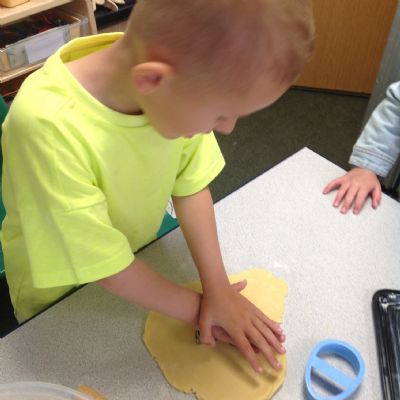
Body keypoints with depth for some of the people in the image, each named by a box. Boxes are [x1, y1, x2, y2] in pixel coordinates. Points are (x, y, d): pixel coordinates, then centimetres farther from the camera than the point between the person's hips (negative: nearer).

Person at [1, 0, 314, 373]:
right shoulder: (47, 126, -41)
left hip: (140, 259, 3)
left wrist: (217, 287, -19)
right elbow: (102, 264, -31)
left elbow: (191, 185, -14)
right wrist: (197, 306, -19)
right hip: (60, 295, -2)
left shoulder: (178, 81, -26)